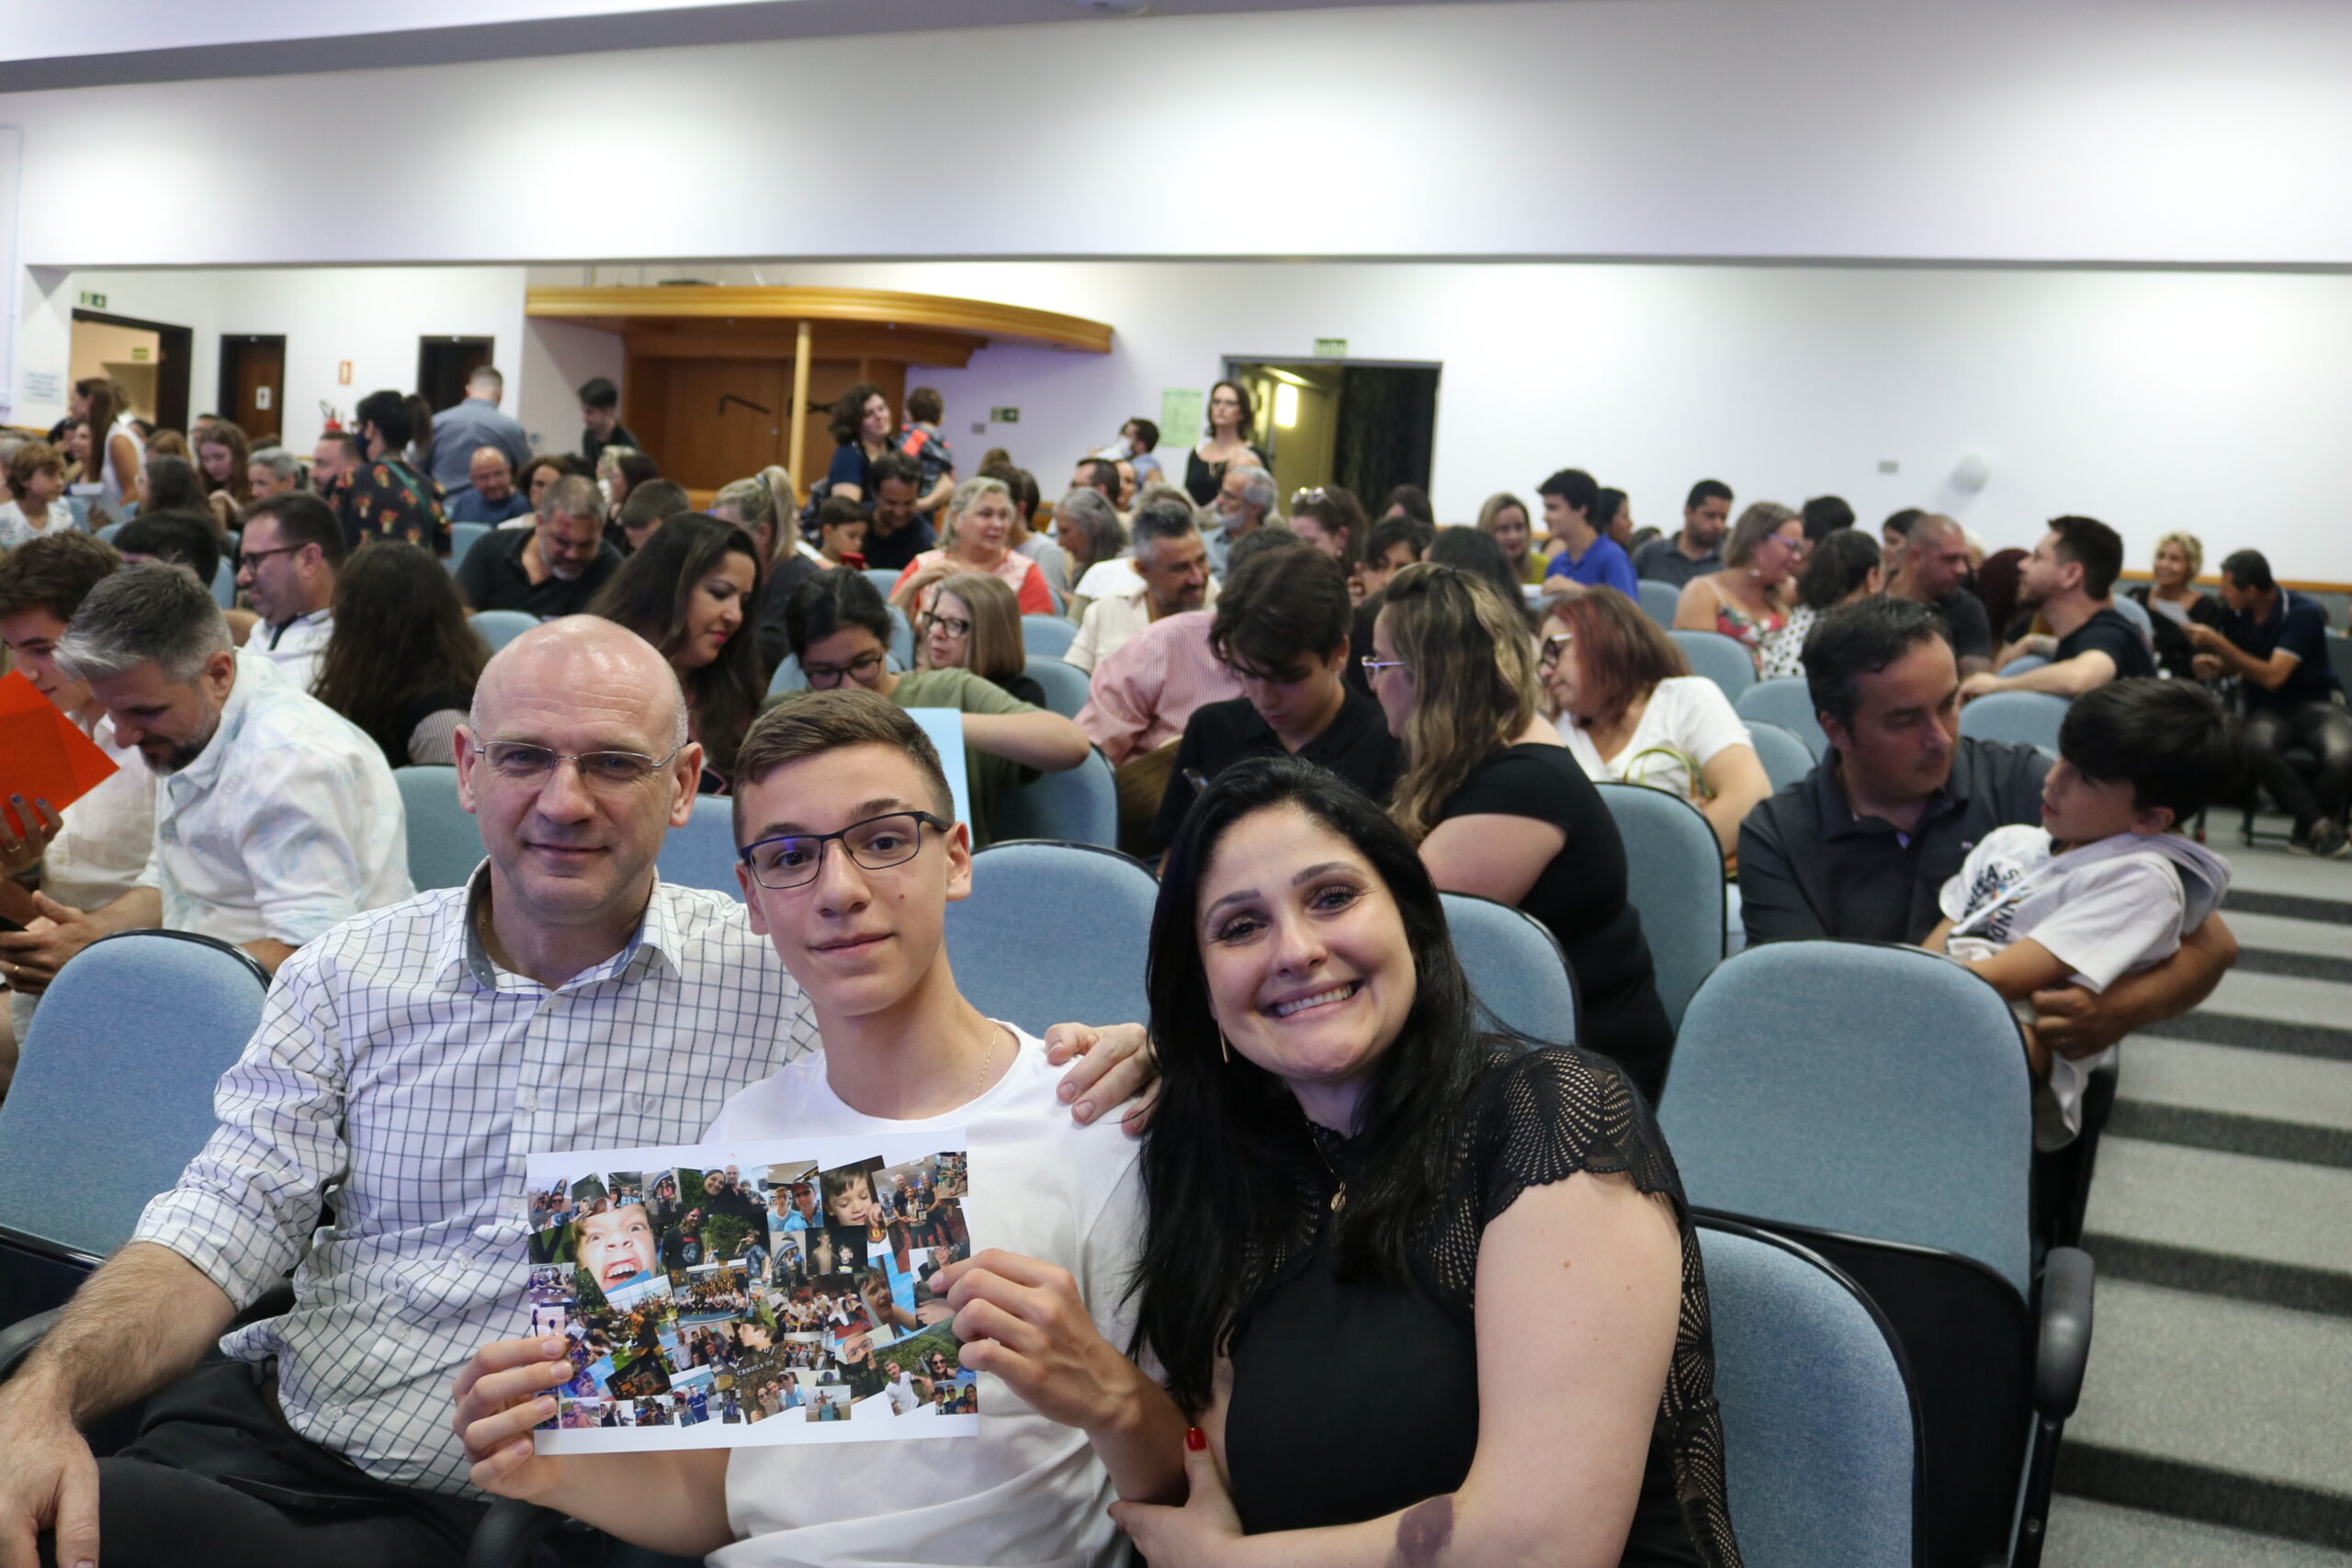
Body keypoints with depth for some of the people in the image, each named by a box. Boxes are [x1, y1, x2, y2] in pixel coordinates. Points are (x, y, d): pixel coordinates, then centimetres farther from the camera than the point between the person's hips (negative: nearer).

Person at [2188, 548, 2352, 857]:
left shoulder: (2303, 613, -13)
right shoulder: (2235, 613, 1)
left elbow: (2273, 676, -22)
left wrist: (2218, 643, -22)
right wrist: (2216, 665, -4)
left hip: (2314, 703, -3)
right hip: (2267, 708, 3)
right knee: (2258, 745, -36)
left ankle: (2306, 830, -9)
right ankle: (2319, 824, -25)